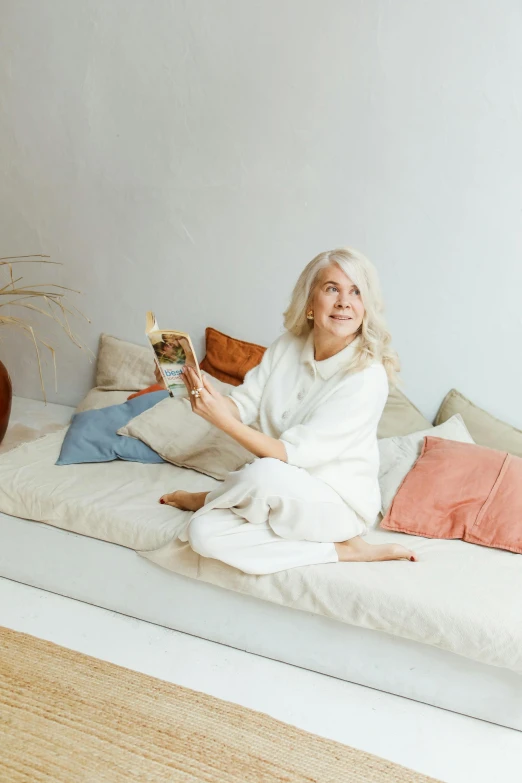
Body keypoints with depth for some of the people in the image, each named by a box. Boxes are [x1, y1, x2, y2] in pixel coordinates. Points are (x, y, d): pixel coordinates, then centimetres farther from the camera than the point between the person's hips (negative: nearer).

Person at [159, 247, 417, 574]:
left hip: (339, 502, -5)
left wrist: (222, 419, -32)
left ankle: (207, 500, 1)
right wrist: (203, 393, -25)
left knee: (264, 474, -34)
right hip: (280, 493, 5)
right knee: (203, 533, -18)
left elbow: (292, 455, -25)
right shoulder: (287, 346, -3)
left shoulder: (367, 377, -23)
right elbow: (244, 406, -4)